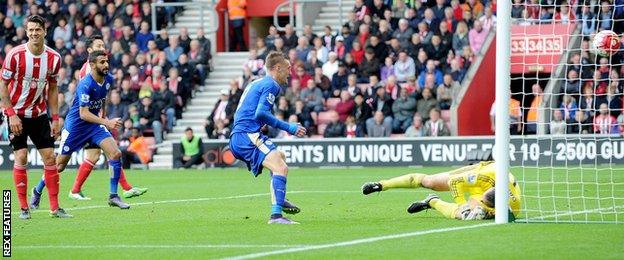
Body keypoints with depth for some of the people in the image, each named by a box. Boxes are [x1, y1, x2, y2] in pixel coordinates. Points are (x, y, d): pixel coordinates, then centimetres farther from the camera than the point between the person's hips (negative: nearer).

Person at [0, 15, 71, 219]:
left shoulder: (53, 57, -4)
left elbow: (52, 88, 8)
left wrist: (55, 118, 5)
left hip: (39, 114, 4)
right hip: (16, 113, -4)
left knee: (49, 157, -1)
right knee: (21, 158, -9)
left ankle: (55, 208, 4)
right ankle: (24, 208, -1)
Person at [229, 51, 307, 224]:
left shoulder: (257, 83, 24)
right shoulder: (270, 85, -6)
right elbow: (261, 113, -19)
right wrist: (288, 128, -16)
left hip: (236, 139, 10)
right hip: (248, 135, -10)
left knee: (281, 157, 32)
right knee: (281, 168, -24)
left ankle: (279, 199, 30)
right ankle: (276, 215, -37)